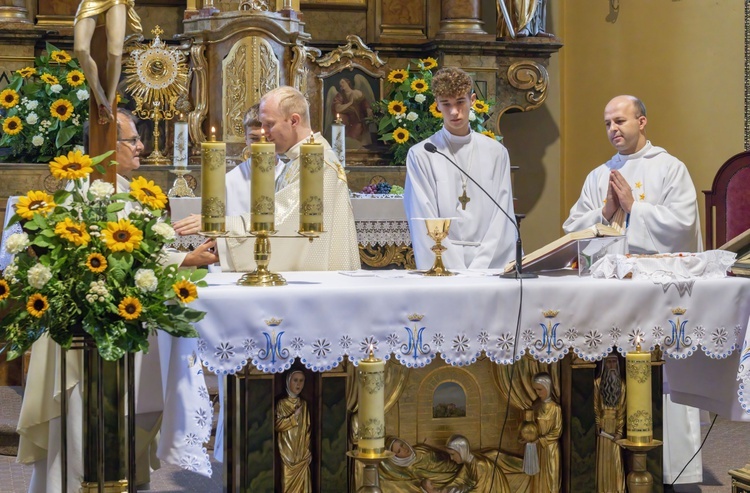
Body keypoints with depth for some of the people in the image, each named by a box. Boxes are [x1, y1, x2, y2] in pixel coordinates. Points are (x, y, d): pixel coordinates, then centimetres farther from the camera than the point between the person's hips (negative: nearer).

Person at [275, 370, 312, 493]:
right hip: (288, 452, -4)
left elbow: (307, 429, 10)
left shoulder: (303, 404, 9)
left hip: (302, 453, 4)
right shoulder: (282, 403, -3)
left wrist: (308, 451, 4)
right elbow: (277, 425, -12)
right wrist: (294, 416, -17)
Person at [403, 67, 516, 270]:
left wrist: (480, 266, -5)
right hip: (442, 269, -1)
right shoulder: (421, 155, 3)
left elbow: (502, 217, 6)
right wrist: (456, 271, -10)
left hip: (491, 266, 2)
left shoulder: (496, 153, 10)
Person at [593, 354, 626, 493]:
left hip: (616, 425, 1)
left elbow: (622, 409, 0)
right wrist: (598, 426, -12)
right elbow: (595, 407, -2)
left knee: (616, 459, 2)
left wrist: (620, 431, -7)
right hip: (603, 425, -1)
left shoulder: (621, 384, 4)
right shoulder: (597, 382, -1)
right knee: (603, 458, 0)